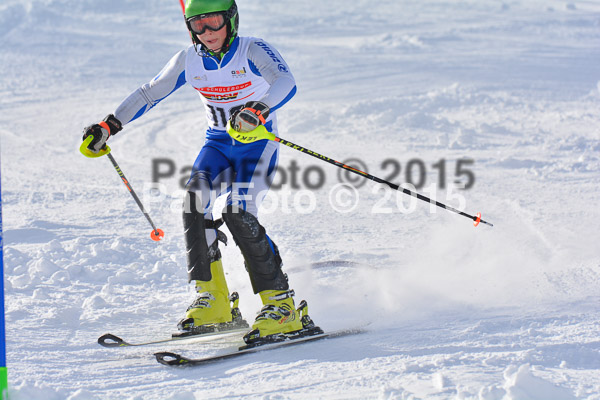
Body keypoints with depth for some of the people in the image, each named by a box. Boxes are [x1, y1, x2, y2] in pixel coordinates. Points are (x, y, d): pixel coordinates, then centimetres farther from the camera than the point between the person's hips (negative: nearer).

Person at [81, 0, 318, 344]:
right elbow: (149, 95, 8)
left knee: (239, 214, -23)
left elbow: (287, 83, -33)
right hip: (218, 144, 5)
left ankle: (282, 306, -15)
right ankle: (214, 303, -12)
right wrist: (109, 127, 1)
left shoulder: (254, 51, -16)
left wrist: (258, 110, -52)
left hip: (258, 142, -5)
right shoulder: (189, 61, -1)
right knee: (196, 205, -18)